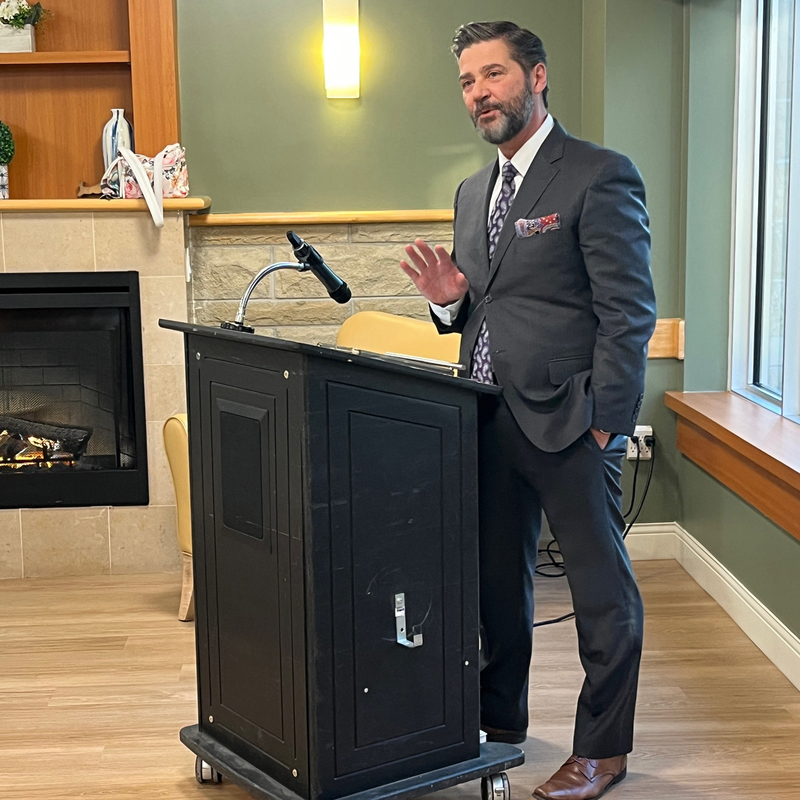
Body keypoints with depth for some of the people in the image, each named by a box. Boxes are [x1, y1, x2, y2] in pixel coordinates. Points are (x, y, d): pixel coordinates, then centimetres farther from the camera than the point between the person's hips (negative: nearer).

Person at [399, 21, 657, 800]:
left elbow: (629, 314, -12)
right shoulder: (473, 191, 15)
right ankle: (500, 718, 35)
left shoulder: (600, 176, -9)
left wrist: (604, 425, -15)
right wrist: (448, 298, -1)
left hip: (567, 421, -7)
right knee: (497, 579, 18)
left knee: (602, 590, 5)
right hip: (490, 418, 7)